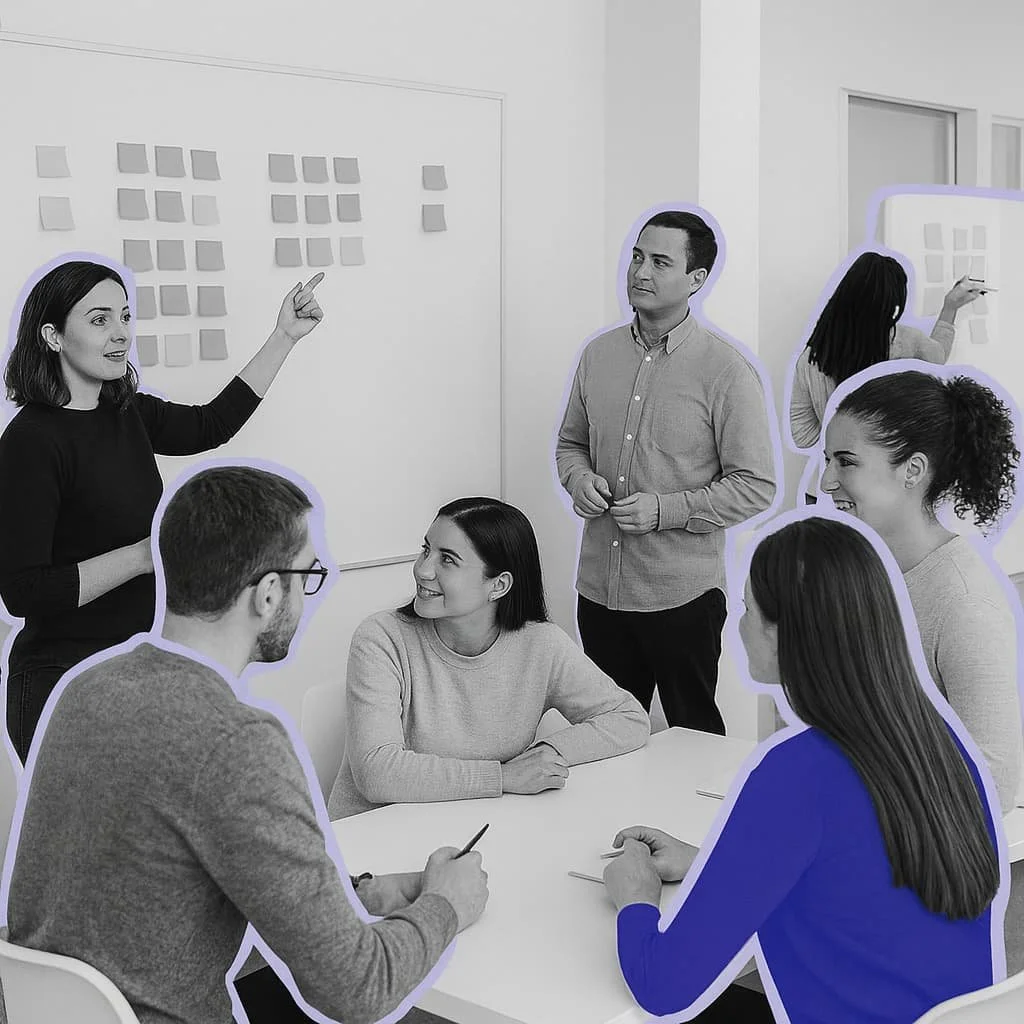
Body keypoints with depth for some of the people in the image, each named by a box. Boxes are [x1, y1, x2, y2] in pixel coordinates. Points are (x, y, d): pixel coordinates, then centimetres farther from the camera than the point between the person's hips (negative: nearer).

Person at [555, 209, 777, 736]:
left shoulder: (727, 370, -9)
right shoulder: (599, 353, 7)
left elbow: (756, 486, -9)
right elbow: (570, 442, 19)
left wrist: (665, 509, -18)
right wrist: (580, 479, -3)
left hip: (683, 594, -5)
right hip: (599, 587, 5)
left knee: (694, 737, 9)